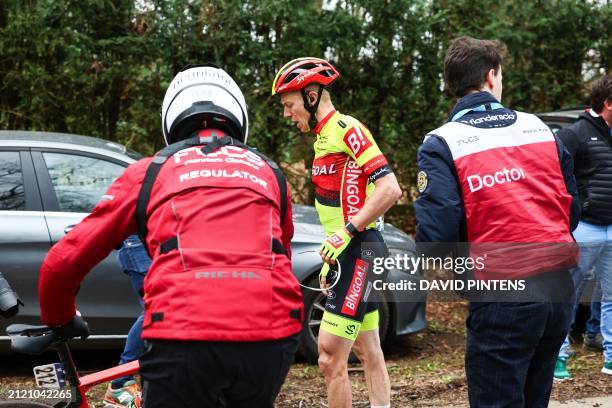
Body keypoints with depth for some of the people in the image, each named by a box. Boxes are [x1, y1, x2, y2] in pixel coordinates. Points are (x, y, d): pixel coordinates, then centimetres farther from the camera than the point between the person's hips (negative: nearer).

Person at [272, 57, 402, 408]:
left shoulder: (346, 129, -12)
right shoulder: (324, 136, 18)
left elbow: (390, 189, -21)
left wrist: (347, 233, -22)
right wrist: (330, 258, 21)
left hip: (359, 251, -10)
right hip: (348, 252, 11)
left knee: (330, 357, -11)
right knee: (368, 352, 13)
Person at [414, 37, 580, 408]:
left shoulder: (442, 144, -6)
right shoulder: (537, 127, 9)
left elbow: (435, 237, -13)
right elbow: (571, 208, 12)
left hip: (502, 297, -5)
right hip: (560, 290, 6)